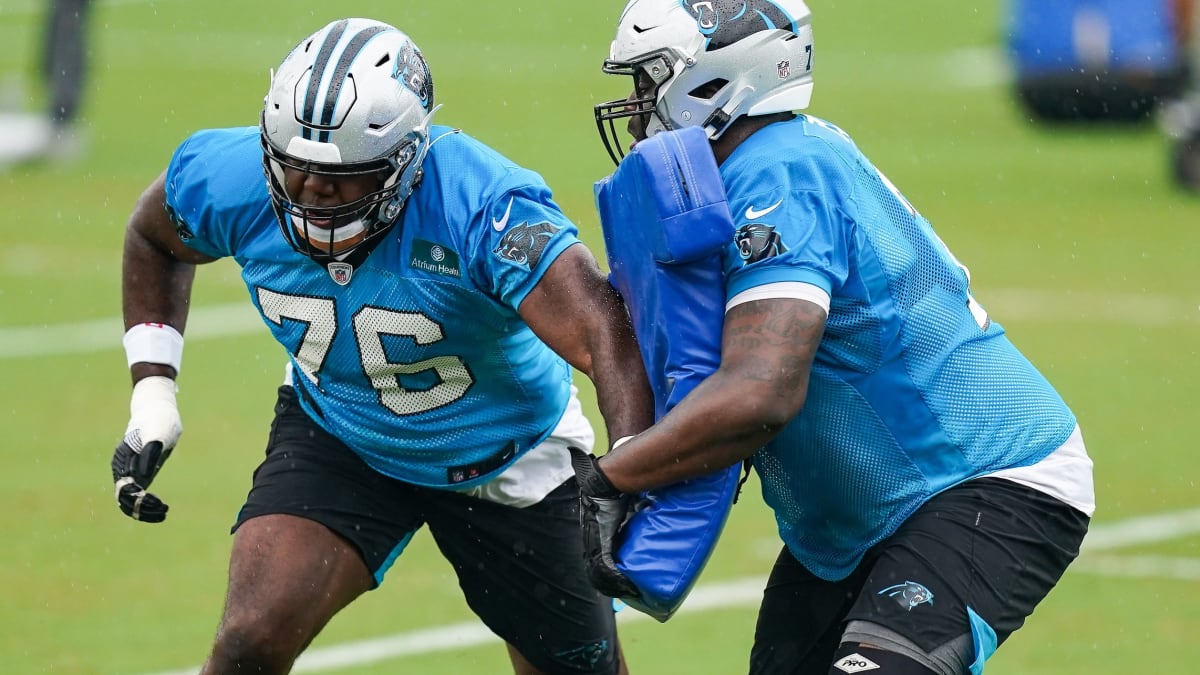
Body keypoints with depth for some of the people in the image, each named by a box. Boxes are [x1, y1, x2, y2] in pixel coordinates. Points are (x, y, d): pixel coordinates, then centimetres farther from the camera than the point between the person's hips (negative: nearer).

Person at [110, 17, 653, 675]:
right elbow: (154, 240, 3)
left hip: (503, 462, -2)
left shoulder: (481, 206, -37)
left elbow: (608, 337, -48)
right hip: (336, 440, 2)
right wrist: (151, 395, -7)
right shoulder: (231, 182, -23)